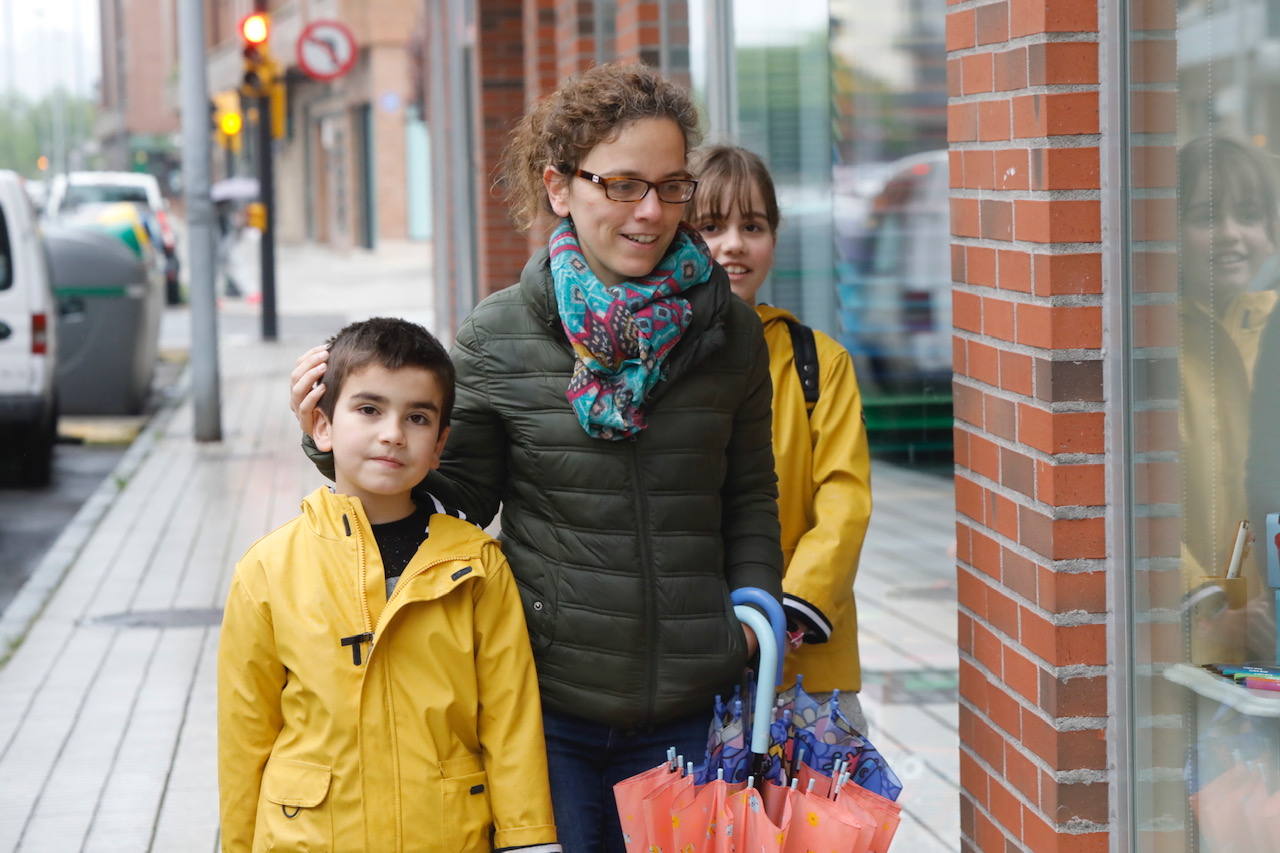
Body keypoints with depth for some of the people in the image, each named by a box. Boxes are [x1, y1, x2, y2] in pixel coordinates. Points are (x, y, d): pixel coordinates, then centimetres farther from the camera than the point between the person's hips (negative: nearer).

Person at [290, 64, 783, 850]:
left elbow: (750, 498, 12)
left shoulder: (729, 329, 2)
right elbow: (457, 502, 3)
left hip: (692, 707, 2)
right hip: (548, 706, -2)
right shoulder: (498, 339, -5)